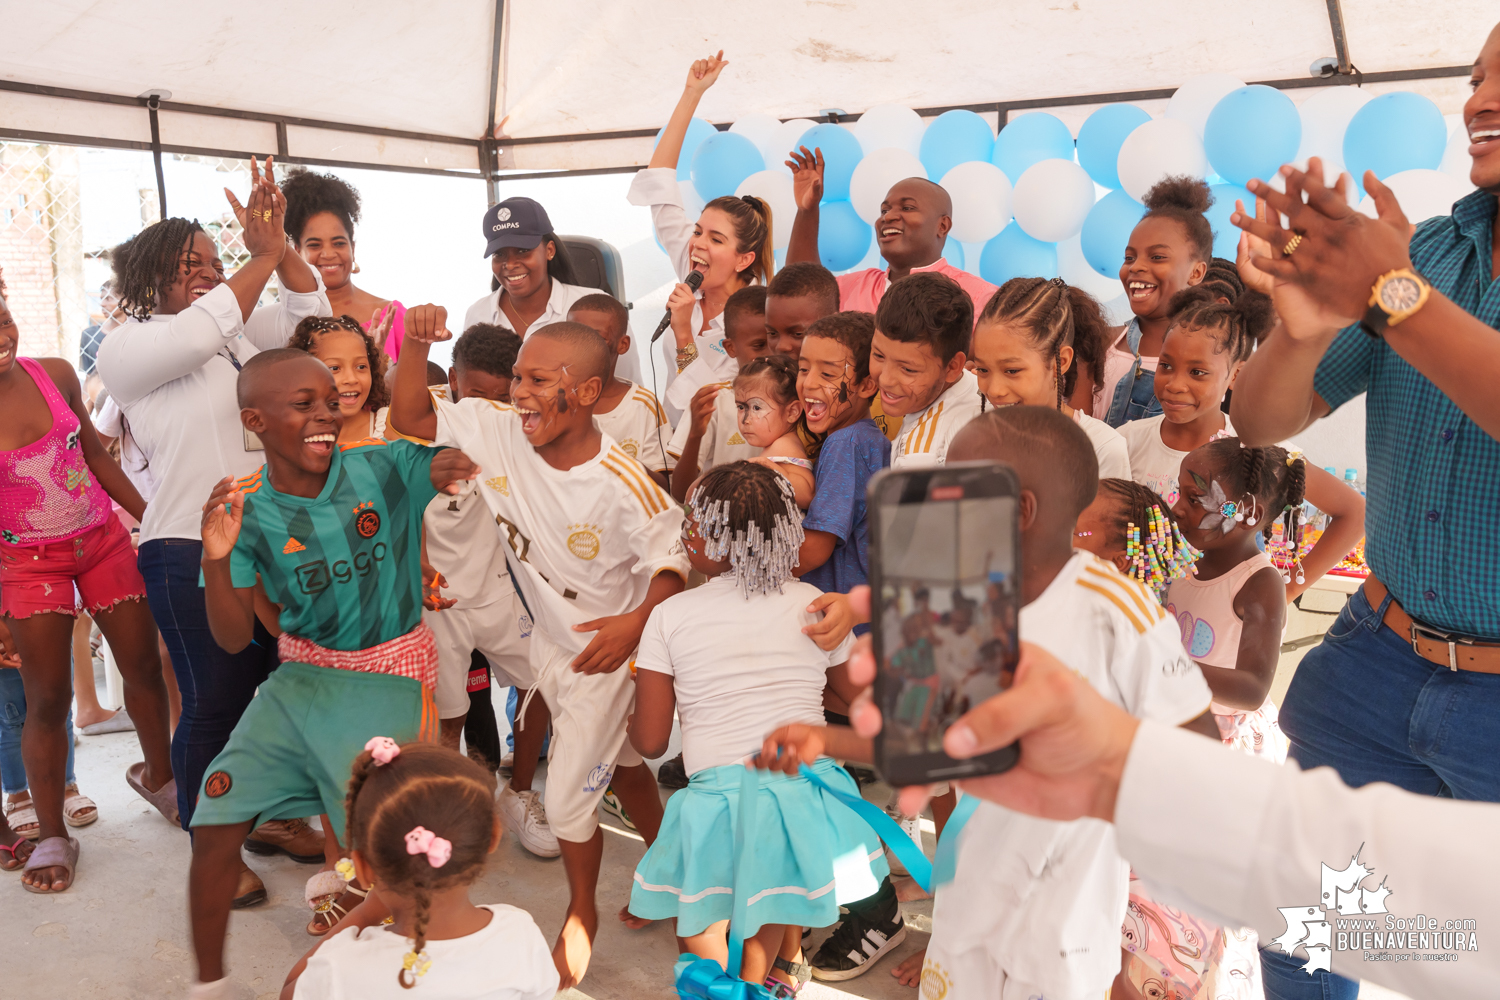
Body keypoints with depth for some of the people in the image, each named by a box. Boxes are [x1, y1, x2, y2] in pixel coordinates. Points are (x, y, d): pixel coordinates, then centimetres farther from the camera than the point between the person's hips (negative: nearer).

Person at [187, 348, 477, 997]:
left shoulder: (384, 467, -12)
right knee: (215, 827, -1)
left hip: (390, 676, -2)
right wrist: (216, 559, -26)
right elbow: (233, 639, -7)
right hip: (300, 676, 3)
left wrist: (448, 468, -31)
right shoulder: (246, 509, -7)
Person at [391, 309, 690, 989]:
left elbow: (670, 564, -20)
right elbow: (410, 417, -8)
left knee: (568, 799, 5)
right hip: (547, 637, 6)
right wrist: (416, 345, -24)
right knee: (622, 766, 25)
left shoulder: (623, 486, -30)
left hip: (604, 651, -5)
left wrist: (637, 624, -37)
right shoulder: (500, 431, -16)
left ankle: (581, 913, 36)